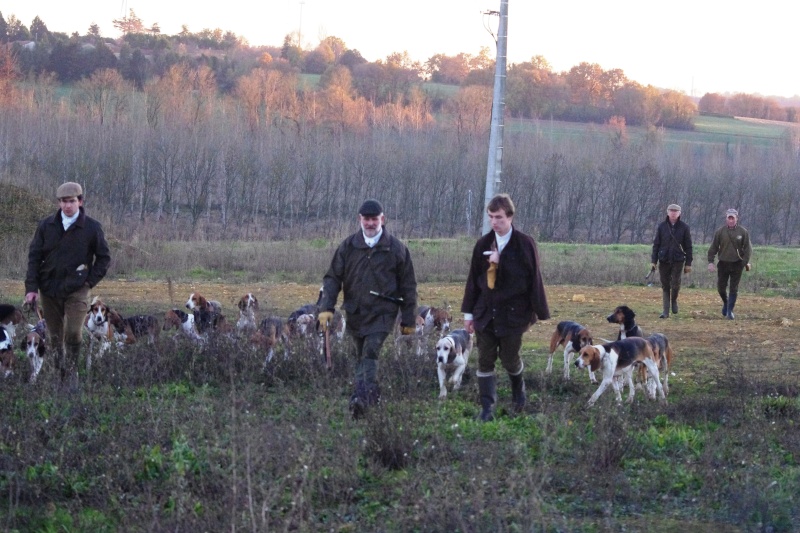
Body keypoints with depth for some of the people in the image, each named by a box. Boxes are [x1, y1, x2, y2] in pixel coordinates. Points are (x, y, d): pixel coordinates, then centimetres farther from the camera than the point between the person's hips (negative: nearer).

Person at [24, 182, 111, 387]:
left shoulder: (91, 227, -3)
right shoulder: (46, 226, 2)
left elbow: (104, 257, 6)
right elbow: (34, 256, 3)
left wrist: (90, 281, -3)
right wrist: (31, 288, -4)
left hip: (76, 291, -2)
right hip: (49, 289, 2)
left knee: (73, 334, -12)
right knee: (55, 337, 8)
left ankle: (71, 372, 5)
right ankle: (57, 374, 19)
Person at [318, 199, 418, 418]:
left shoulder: (396, 248, 0)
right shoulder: (348, 246, 5)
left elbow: (408, 285, 4)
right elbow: (333, 277, 5)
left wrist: (408, 319, 3)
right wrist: (326, 307, -9)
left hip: (382, 312, -4)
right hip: (355, 313, 4)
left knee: (370, 353, -18)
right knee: (359, 357, 10)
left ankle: (362, 397, -23)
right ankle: (372, 393, 23)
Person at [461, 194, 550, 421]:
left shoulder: (525, 244, -9)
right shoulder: (483, 244, 2)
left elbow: (534, 279, -6)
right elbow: (473, 280, 7)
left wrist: (539, 312, -5)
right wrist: (469, 313, 7)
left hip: (513, 314, -3)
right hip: (485, 313, 3)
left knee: (509, 358, 7)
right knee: (485, 360, 1)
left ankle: (518, 386, 39)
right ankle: (487, 409, 4)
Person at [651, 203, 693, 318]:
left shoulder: (684, 227, 2)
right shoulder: (662, 227, 4)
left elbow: (688, 246, 4)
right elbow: (656, 244, 6)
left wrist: (688, 263, 1)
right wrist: (653, 261, -1)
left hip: (678, 260, -1)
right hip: (664, 260, 1)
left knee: (675, 284, -12)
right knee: (665, 286, 3)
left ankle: (674, 300, 19)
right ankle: (666, 311, 8)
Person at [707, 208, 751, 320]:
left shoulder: (743, 232, -1)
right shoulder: (720, 232, 1)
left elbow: (747, 248, 0)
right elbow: (713, 248, 2)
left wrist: (746, 262, -11)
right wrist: (710, 262, -7)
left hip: (737, 264, -1)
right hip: (723, 264, 1)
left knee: (734, 288, -1)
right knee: (721, 287, 4)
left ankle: (730, 311, 6)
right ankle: (726, 303, 33)